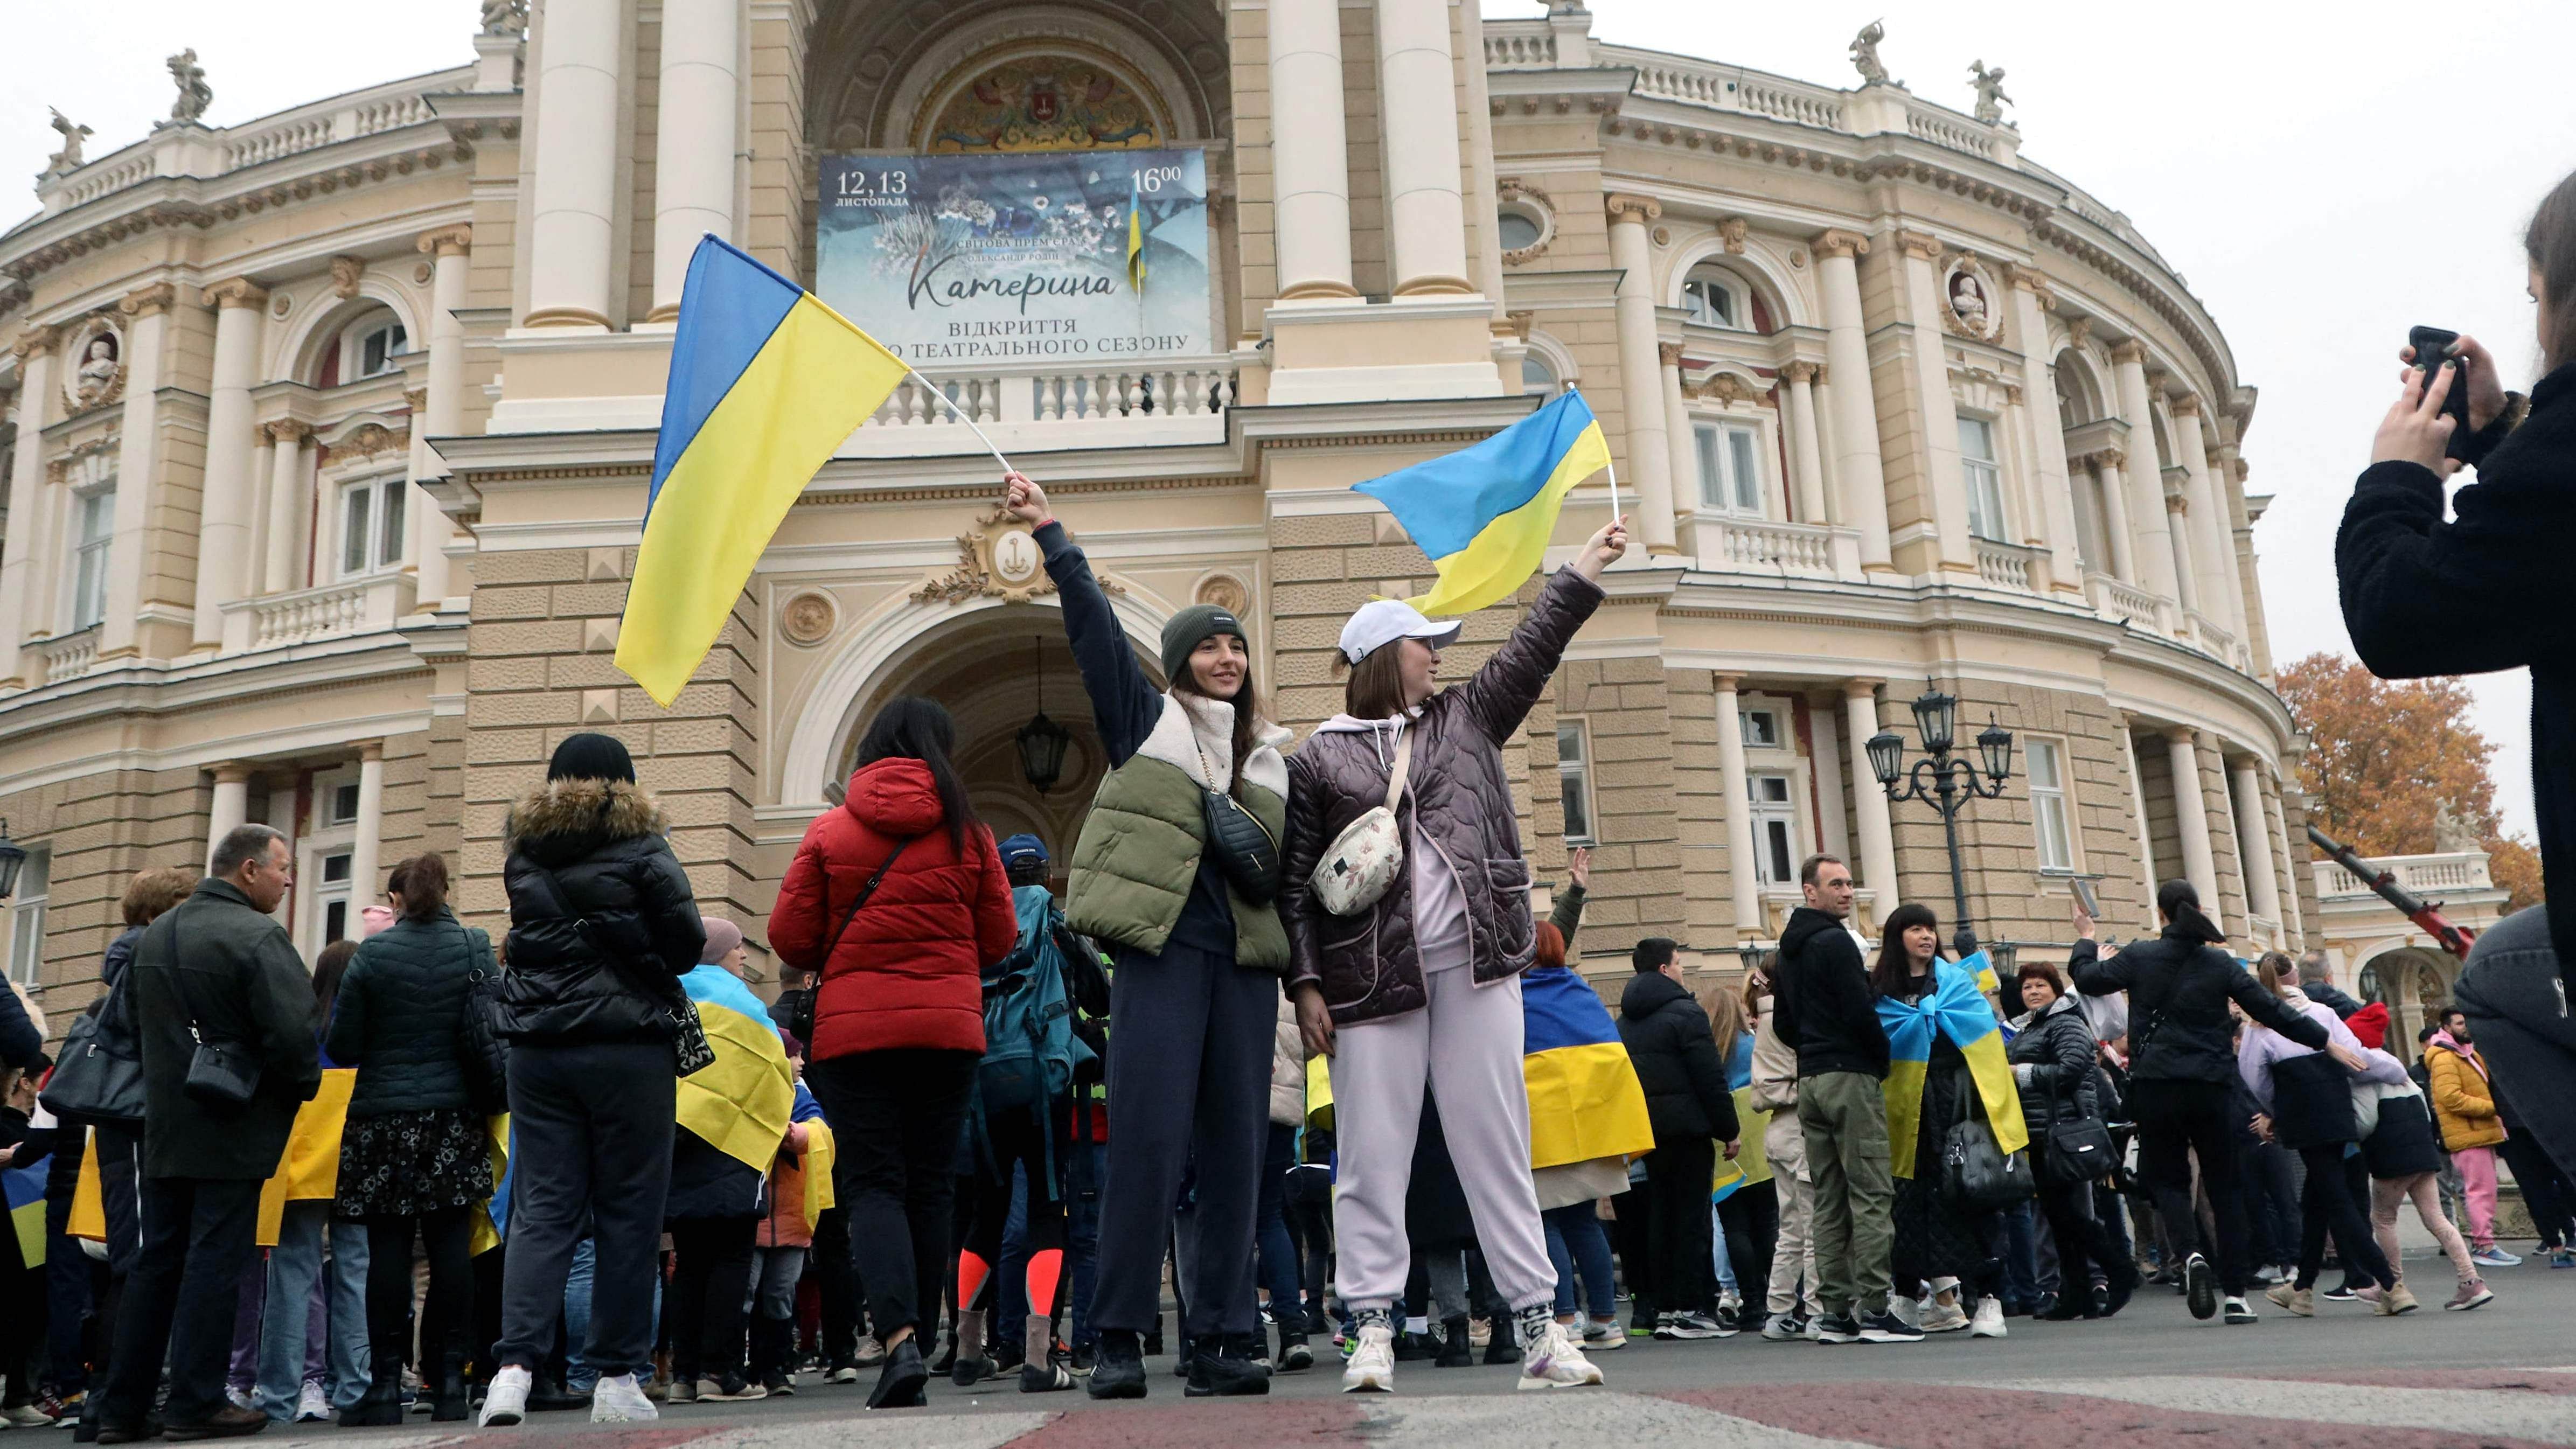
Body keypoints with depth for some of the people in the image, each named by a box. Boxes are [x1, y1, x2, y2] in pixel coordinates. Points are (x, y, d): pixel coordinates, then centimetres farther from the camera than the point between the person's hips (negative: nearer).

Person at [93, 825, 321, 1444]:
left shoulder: (155, 935, 12)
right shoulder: (257, 936, -16)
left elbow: (139, 1023, 21)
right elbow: (293, 1031, -22)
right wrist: (305, 1087, -5)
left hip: (164, 1127, 8)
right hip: (234, 1130, -8)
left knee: (156, 1261, 13)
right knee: (216, 1262, -1)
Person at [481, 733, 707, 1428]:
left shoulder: (523, 856, 8)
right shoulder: (641, 852, -4)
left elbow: (523, 943, 19)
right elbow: (687, 945, -3)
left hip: (538, 1050, 4)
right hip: (628, 1048, -3)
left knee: (542, 1210, 5)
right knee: (628, 1213, 3)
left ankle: (515, 1366, -8)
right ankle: (616, 1378, 6)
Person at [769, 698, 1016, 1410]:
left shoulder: (828, 831, 1)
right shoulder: (969, 833, 3)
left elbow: (790, 937, 0)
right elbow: (998, 939, 7)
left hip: (852, 1029, -1)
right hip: (949, 1025, 1)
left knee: (873, 1185, -1)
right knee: (931, 1187, 8)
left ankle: (900, 1340, -19)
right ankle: (915, 1339, 13)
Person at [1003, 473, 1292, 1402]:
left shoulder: (1270, 756, 18)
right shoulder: (1145, 718, 9)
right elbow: (1093, 625, 0)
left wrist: (1258, 859, 2)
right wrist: (1050, 534, -6)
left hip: (1245, 960, 4)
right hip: (1161, 949, -4)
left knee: (1235, 1147, 2)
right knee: (1148, 1139, -9)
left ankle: (1221, 1340, 8)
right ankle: (1120, 1338, -1)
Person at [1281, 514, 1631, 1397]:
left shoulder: (1466, 719, 17)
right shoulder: (1319, 757, 6)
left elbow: (1532, 649, 15)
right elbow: (1295, 882, 2)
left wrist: (1586, 569, 11)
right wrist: (1306, 983, -5)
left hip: (1476, 964, 3)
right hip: (1371, 976, -2)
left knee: (1496, 1145, 4)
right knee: (1372, 1156, -1)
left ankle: (1538, 1326, 6)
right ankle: (1373, 1329, 5)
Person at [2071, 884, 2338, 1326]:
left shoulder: (2139, 957, -2)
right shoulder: (2220, 963, 2)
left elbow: (2088, 978, 6)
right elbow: (2272, 1011, 2)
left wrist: (2086, 939, 24)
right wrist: (2327, 1042, 9)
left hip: (2156, 1087, -1)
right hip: (2209, 1087, 1)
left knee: (2167, 1177, 11)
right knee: (2224, 1187, 9)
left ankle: (2190, 1252, -18)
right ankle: (2235, 1294, 8)